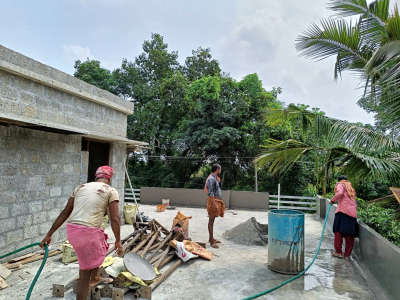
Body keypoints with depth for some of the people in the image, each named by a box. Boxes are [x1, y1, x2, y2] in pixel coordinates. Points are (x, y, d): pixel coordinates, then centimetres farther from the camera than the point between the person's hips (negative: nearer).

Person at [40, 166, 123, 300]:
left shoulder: (80, 187, 15)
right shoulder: (111, 191, 0)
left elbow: (65, 213, 14)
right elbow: (115, 219, -5)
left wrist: (49, 234, 17)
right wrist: (118, 241, 5)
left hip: (71, 229, 7)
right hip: (88, 232, -7)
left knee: (101, 247, 31)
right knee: (85, 273, 12)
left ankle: (94, 278, 47)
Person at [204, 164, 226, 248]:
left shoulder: (215, 178, 17)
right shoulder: (211, 179, -15)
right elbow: (210, 193, -23)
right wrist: (214, 203, -26)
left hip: (217, 201, 10)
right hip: (213, 201, -10)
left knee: (212, 220, 15)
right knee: (211, 221, -7)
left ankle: (211, 238, 25)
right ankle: (211, 241, -5)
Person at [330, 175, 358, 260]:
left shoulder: (340, 184, 8)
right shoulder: (351, 188, 28)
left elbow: (340, 193, -14)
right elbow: (355, 202, 27)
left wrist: (333, 200, -3)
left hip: (343, 210, -6)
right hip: (353, 213, 7)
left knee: (338, 231, -1)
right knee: (349, 235, 6)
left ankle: (338, 252, -1)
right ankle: (347, 254, 9)